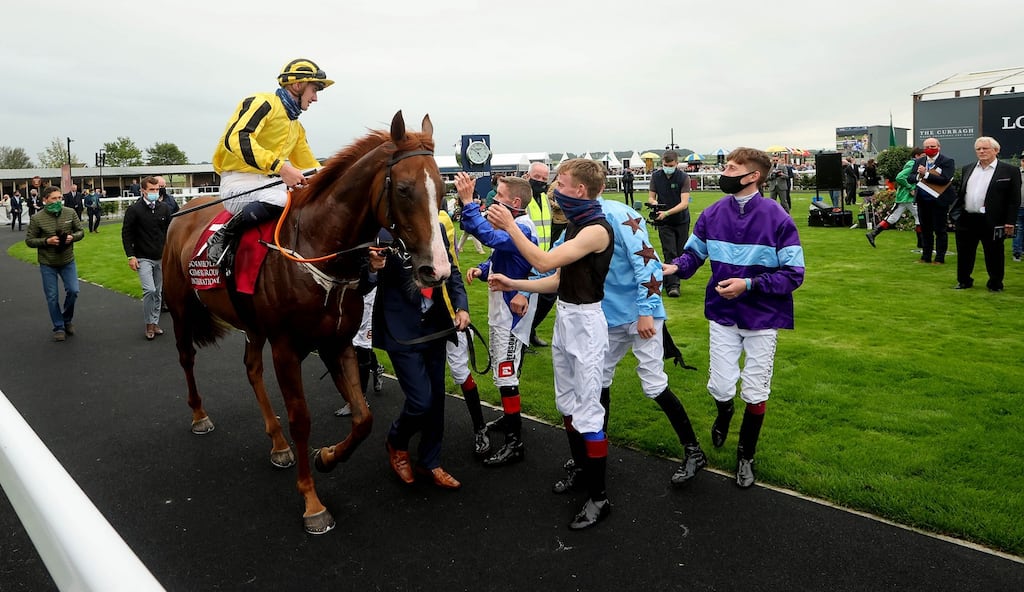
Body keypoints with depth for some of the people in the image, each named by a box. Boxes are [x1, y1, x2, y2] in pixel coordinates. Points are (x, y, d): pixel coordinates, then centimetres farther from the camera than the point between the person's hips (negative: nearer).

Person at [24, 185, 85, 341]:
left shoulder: (70, 213, -5)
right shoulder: (37, 218, -11)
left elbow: (81, 231, 5)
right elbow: (29, 240, -5)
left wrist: (72, 237, -16)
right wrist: (46, 241, -21)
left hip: (68, 261, 2)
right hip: (47, 264, -1)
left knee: (73, 291, -1)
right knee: (52, 297, 4)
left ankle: (67, 319, 26)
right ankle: (59, 327, 18)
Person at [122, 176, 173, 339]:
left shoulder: (164, 208, 4)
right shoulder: (134, 209, -7)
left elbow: (170, 232, 12)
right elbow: (126, 233, -4)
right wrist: (130, 256, -10)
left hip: (161, 258, 4)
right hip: (143, 258, -4)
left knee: (158, 292, 11)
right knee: (149, 290, -16)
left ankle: (155, 322, 23)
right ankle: (149, 324, -1)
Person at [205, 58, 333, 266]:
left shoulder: (296, 127, 21)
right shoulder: (264, 103, -7)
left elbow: (310, 167, 28)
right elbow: (236, 139, -25)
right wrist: (279, 166, -35)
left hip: (270, 182, 9)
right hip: (239, 180, -8)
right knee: (280, 201, -37)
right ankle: (222, 237, -20)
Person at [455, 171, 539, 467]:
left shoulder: (521, 228, -21)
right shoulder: (510, 225, 11)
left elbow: (488, 235, -40)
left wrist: (468, 202, -39)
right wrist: (481, 269, -1)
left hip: (513, 312, -11)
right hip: (500, 310, 11)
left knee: (506, 375, -6)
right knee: (502, 372, 23)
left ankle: (515, 442, 2)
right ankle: (509, 418, 41)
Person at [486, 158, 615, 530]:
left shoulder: (597, 230, -18)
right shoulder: (576, 226, 12)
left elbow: (544, 262, -26)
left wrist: (510, 226, -17)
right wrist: (512, 284, 9)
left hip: (586, 323, -10)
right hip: (565, 318, 10)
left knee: (587, 409, -5)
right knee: (566, 403, 18)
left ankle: (598, 496, 4)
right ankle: (581, 469, 34)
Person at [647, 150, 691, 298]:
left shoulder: (684, 178, -11)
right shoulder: (655, 176, -1)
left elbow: (684, 203, -18)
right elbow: (651, 197, 4)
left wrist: (666, 213, -30)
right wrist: (653, 202, -21)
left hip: (682, 221, 0)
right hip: (664, 222, 0)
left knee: (680, 254, 7)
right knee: (670, 254, -10)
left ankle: (673, 282, 20)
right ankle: (672, 285, -14)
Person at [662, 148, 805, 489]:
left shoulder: (777, 218, -16)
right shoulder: (713, 214, -4)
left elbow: (793, 274, -13)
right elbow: (694, 253, 7)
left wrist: (749, 285, -23)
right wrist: (676, 267, -15)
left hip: (762, 319, -2)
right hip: (722, 316, 2)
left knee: (755, 393, 10)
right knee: (721, 388, 2)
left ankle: (746, 456, 32)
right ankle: (724, 413, 42)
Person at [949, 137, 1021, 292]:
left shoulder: (1009, 171, -2)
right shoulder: (967, 169, 12)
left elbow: (1014, 200, -5)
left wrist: (1010, 222, -10)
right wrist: (955, 213, 7)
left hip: (992, 222, -4)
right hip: (966, 220, 4)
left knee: (994, 255, 6)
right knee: (964, 253, 11)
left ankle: (995, 284, 19)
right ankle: (964, 281, 24)